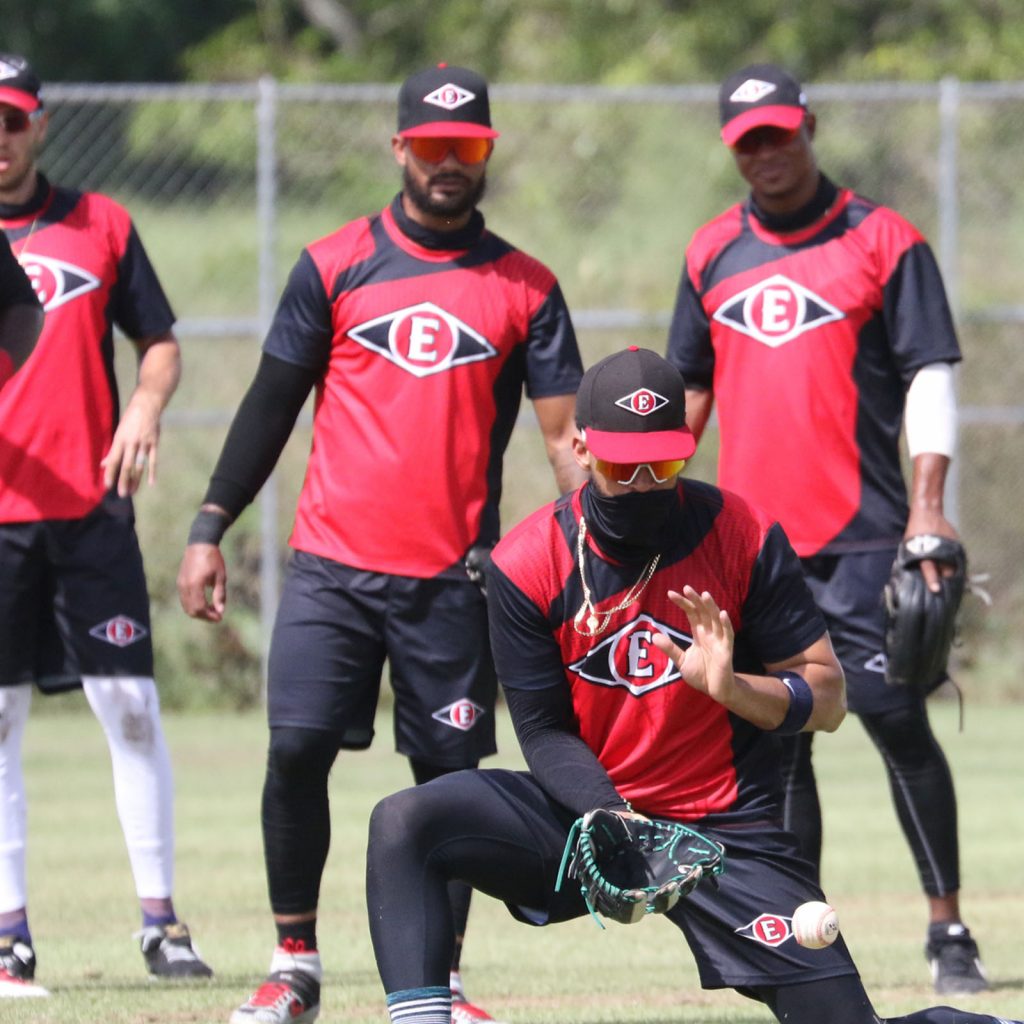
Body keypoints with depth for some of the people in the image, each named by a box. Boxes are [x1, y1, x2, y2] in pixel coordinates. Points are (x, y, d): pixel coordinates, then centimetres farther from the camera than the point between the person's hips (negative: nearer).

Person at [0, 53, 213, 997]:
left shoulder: (100, 224, 10)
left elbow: (159, 341, 13)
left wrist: (146, 407, -7)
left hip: (90, 504, 1)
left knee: (131, 707, 0)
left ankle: (161, 918, 5)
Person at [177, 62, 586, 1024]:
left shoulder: (526, 289, 5)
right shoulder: (333, 267, 6)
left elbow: (565, 433, 1)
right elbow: (271, 404, 9)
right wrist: (208, 529, 4)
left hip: (456, 575, 0)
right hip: (332, 565, 0)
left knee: (449, 774, 1)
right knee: (296, 751, -8)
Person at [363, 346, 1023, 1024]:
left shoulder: (744, 537, -9)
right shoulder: (527, 562, -8)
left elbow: (828, 700, -7)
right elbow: (545, 732, -6)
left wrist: (731, 687, -27)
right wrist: (609, 817, -25)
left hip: (730, 833, -1)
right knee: (404, 823, -22)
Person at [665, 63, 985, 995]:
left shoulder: (883, 242, 1)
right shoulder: (713, 253, 14)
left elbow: (931, 376, -3)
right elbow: (687, 388, 21)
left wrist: (927, 505, -14)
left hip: (861, 536, -4)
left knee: (896, 720, -10)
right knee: (773, 741, 2)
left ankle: (949, 930, -3)